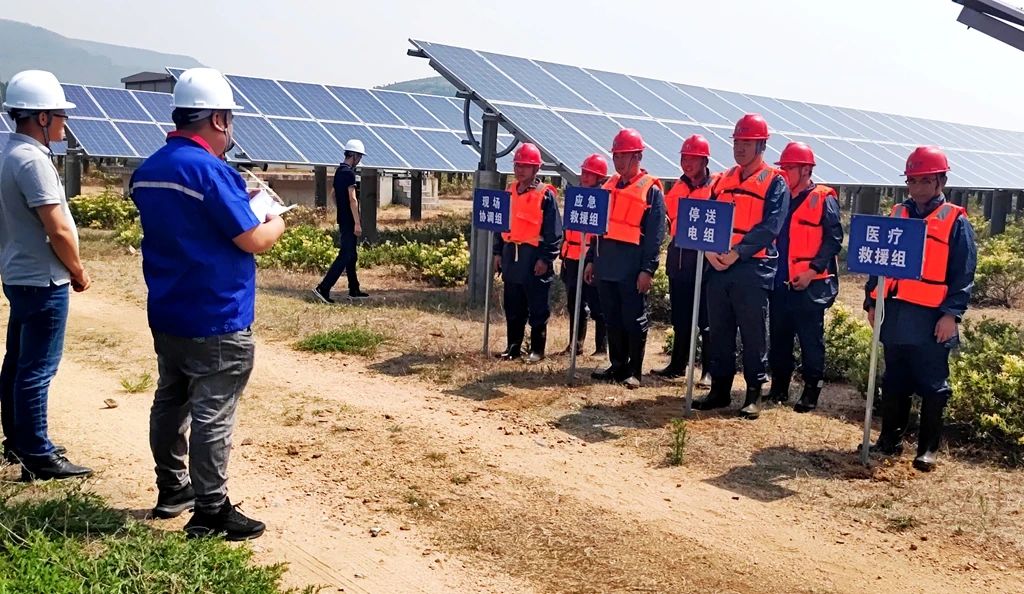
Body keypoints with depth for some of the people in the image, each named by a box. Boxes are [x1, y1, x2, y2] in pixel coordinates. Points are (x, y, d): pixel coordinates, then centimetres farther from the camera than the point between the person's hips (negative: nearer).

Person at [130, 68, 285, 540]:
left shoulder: (148, 170, 8)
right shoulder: (210, 170, -19)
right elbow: (253, 240, -17)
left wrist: (236, 202, 17)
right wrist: (276, 222, 3)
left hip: (166, 315, 9)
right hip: (216, 322, -9)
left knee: (170, 403, 18)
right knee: (212, 415, -2)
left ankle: (172, 489, 32)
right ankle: (211, 511, 5)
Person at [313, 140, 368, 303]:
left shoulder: (339, 171, 13)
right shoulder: (349, 172, -16)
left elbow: (333, 193, 23)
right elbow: (352, 199, -21)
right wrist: (357, 223, -22)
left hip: (343, 219, 10)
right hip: (349, 221, -10)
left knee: (351, 255, 14)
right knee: (345, 256, -9)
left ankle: (354, 290, 20)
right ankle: (323, 288, -13)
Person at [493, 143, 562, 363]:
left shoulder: (545, 195, -7)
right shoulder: (509, 192, 12)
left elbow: (553, 231, -10)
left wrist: (546, 258, -14)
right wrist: (498, 252, 13)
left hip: (534, 257, -6)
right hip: (511, 254, 6)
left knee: (537, 309, 2)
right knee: (513, 307, 12)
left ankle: (537, 349, 11)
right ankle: (513, 347, 21)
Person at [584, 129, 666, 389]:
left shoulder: (651, 190, -5)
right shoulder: (609, 186, 15)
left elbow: (655, 234, -10)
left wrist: (648, 269, -17)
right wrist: (591, 259, 14)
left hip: (632, 266, -6)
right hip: (606, 264, 7)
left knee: (634, 319, 1)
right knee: (612, 318, 11)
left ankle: (634, 371, 9)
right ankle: (617, 366, 21)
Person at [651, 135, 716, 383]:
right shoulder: (678, 187, 12)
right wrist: (675, 235, 5)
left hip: (704, 256, -6)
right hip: (678, 255, 6)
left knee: (706, 318, -1)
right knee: (680, 316, 14)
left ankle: (710, 370, 7)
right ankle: (677, 365, 24)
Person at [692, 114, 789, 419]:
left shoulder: (775, 182, -2)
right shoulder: (723, 180, 15)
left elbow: (770, 226, -14)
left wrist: (737, 252, -20)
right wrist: (710, 249, -9)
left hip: (753, 269, -5)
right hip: (718, 266, 6)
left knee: (753, 334, 2)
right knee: (719, 331, 10)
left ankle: (754, 394, 11)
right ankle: (720, 389, 20)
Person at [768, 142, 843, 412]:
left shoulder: (824, 199, -4)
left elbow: (834, 239, -10)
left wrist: (813, 270, -18)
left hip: (810, 285, -6)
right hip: (780, 282, 6)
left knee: (811, 339, 1)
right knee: (778, 337, 11)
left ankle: (812, 390, 10)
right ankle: (779, 387, 22)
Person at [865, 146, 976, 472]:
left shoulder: (956, 221, 0)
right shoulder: (896, 215, 12)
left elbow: (963, 275, -5)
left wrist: (951, 314, -13)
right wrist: (871, 302, 8)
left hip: (931, 320, -4)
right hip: (894, 315, 5)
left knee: (932, 386, 4)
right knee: (894, 382, 13)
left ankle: (928, 448, 13)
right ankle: (890, 439, 24)